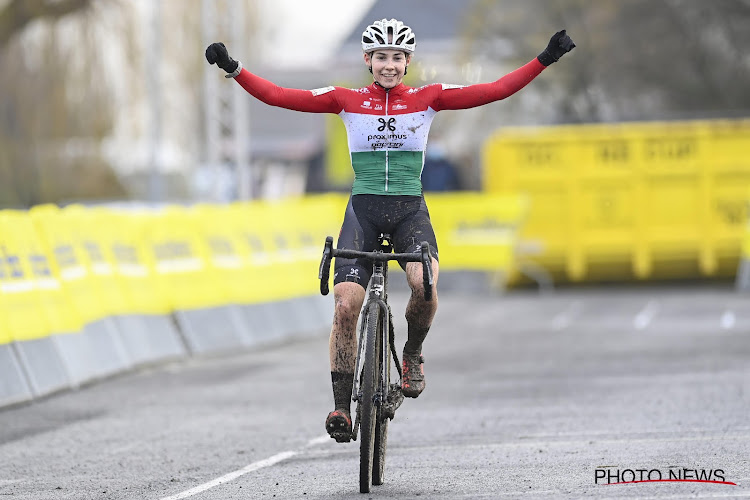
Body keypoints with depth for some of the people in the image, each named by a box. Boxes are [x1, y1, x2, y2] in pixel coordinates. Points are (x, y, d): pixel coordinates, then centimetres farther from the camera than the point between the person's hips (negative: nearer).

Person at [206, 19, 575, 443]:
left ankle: (413, 355, 1)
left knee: (425, 284, -30)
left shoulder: (428, 98, 3)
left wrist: (544, 60, -11)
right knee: (345, 305, -16)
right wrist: (234, 70, -11)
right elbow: (278, 96, -1)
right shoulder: (347, 101, 4)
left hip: (410, 210, 0)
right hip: (363, 211, 1)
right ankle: (342, 405, -6)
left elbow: (496, 90, -3)